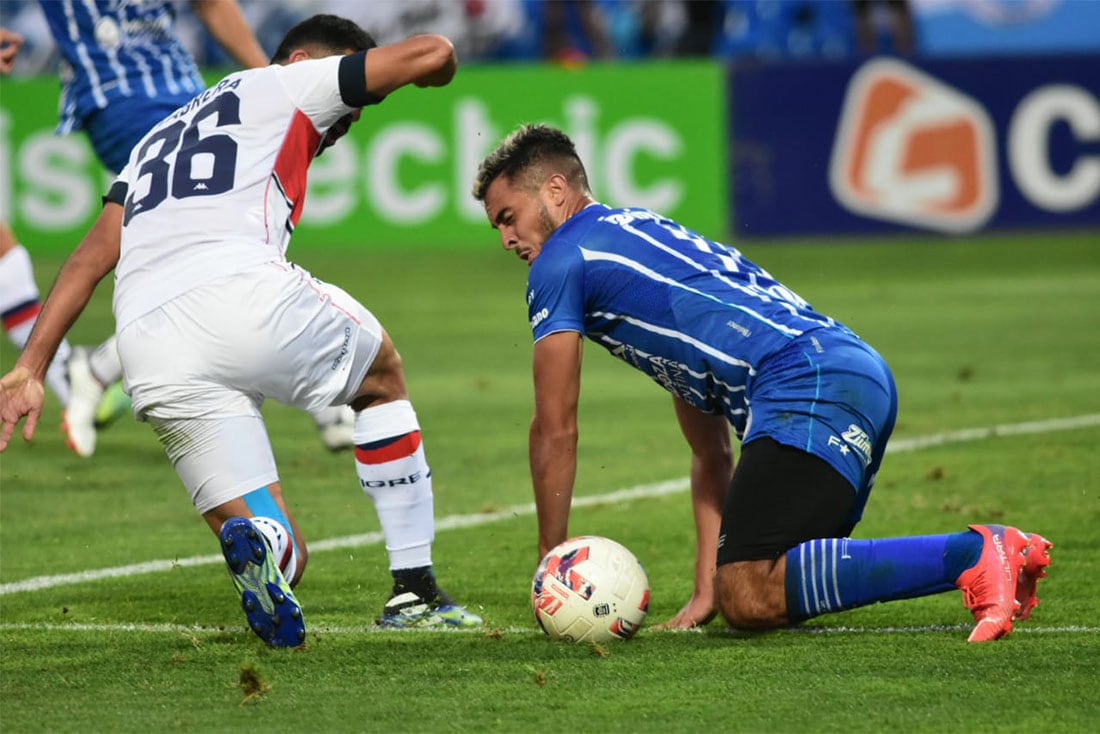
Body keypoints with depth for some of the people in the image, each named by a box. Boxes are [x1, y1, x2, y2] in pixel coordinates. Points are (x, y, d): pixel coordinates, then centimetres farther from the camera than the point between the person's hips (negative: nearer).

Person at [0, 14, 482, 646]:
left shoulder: (158, 138, 35)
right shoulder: (282, 86, 18)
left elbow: (93, 256, 24)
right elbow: (434, 53, 15)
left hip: (147, 350, 5)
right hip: (241, 294, -5)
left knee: (281, 557, 11)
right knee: (384, 379, 28)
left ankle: (259, 544, -27)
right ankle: (415, 592, 19)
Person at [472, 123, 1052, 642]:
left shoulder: (561, 260, 9)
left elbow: (556, 429, 9)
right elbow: (712, 455, 33)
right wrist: (704, 591, 28)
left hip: (808, 384, -9)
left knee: (751, 597, -18)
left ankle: (973, 555, -26)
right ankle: (999, 554, 3)